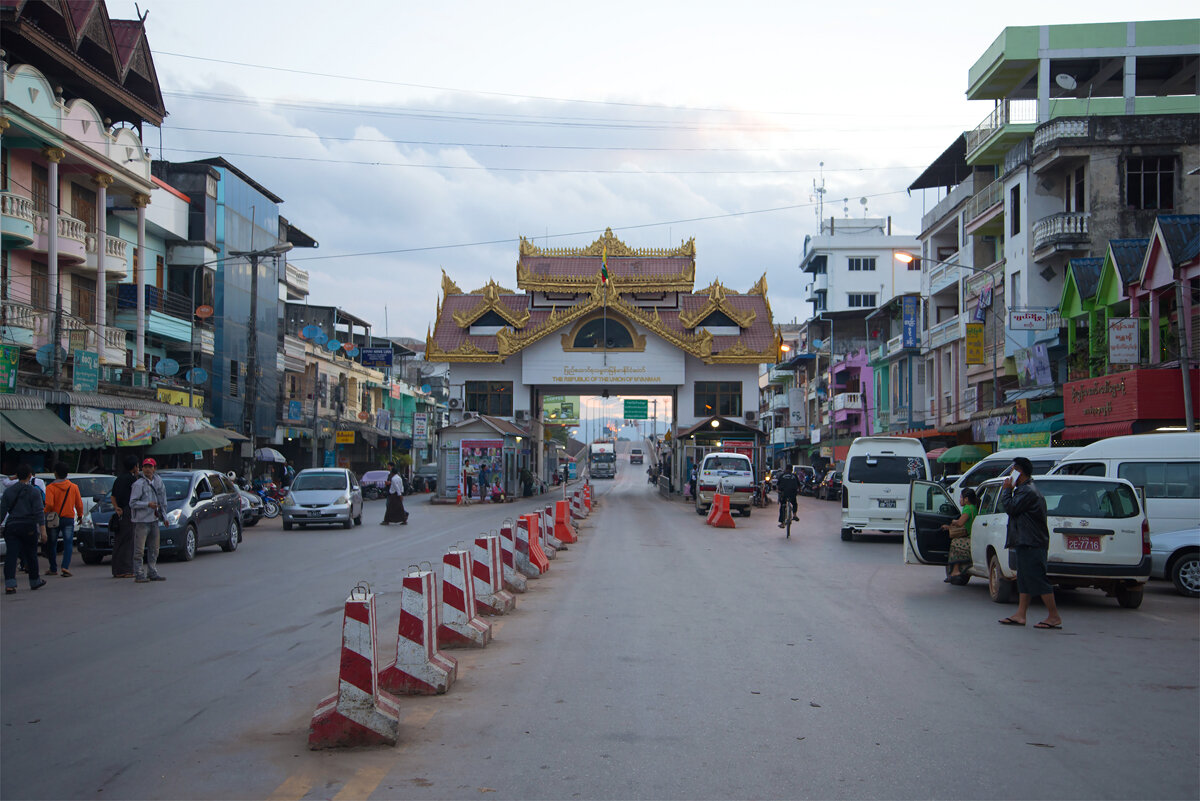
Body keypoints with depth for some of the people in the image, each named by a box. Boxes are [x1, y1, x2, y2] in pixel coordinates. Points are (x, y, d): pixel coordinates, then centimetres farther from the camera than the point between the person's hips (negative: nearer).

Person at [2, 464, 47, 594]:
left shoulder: (8, 491, 7)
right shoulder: (34, 492, -4)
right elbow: (39, 513, -9)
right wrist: (43, 530, -11)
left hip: (11, 526, 2)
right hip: (29, 527, -2)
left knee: (11, 555, -5)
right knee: (31, 555, 12)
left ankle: (9, 585, -18)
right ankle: (34, 581, 27)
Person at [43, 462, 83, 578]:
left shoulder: (51, 487, -8)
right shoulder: (73, 487, 2)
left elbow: (49, 504, -20)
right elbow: (79, 504, 7)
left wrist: (46, 513, -2)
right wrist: (80, 515, 22)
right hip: (69, 519, 1)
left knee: (52, 544, 13)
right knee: (68, 544, -2)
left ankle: (53, 569, 18)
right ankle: (66, 567, -19)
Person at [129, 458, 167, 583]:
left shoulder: (157, 481, 10)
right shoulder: (138, 484, -9)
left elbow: (162, 496, 20)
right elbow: (132, 503, -12)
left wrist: (163, 514, 16)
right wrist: (148, 504, -22)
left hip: (154, 520, 7)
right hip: (141, 521, -7)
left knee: (154, 549, 12)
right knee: (139, 549, -6)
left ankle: (152, 573, 20)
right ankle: (139, 574, -4)